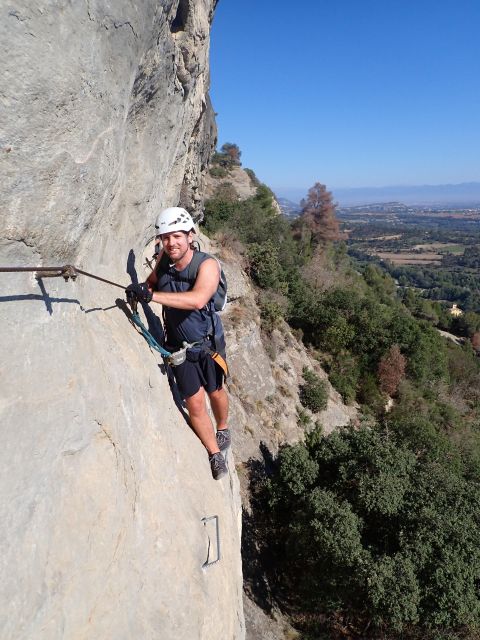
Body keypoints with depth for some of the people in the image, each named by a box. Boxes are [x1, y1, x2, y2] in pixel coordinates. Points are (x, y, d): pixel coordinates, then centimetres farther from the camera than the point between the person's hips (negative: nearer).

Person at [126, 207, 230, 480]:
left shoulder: (208, 264, -24)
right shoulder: (164, 258, -9)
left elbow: (197, 299, -42)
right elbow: (152, 283, 11)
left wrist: (153, 295, -48)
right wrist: (142, 290, -11)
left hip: (208, 342, -3)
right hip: (179, 345, 3)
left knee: (215, 392, 18)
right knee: (195, 402, 3)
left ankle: (223, 428, 50)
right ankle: (215, 454, 23)